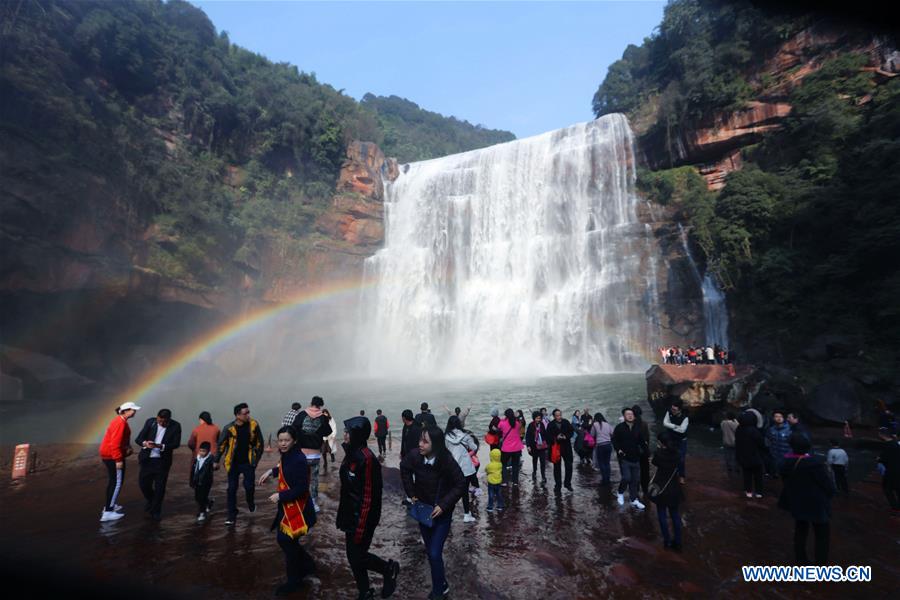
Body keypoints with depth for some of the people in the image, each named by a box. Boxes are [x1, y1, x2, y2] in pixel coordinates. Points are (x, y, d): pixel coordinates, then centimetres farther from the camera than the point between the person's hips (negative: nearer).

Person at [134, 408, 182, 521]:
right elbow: (138, 438, -6)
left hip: (162, 461, -2)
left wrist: (160, 446, -28)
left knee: (160, 487, 2)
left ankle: (155, 511, 21)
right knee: (143, 483, 8)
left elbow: (176, 444, -12)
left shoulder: (175, 426, -9)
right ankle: (150, 500, 39)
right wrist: (145, 443, -29)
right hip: (147, 459, 2)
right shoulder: (150, 422, -5)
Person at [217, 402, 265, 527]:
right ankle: (232, 515, 20)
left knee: (249, 486, -2)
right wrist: (217, 461, 3)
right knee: (232, 489, 5)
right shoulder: (229, 428, -16)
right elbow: (221, 445, -3)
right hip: (233, 463, 0)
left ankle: (250, 503, 31)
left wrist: (257, 458, 4)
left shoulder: (253, 425, -12)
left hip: (248, 462, 0)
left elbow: (259, 442, 1)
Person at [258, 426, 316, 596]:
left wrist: (280, 496, -23)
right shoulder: (286, 455, 0)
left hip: (297, 508, -9)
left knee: (288, 542, 4)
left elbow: (302, 489, -28)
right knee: (283, 539, 19)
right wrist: (271, 471, 13)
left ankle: (294, 580, 27)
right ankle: (307, 565, 38)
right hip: (287, 506, 9)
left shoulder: (299, 460, -28)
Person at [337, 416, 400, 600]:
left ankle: (389, 569, 26)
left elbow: (368, 496, -23)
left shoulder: (366, 458, -26)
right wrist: (343, 516, 18)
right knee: (353, 555, 16)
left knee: (357, 556, 2)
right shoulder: (352, 453, 2)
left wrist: (361, 528, -19)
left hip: (362, 517, -8)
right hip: (351, 515, 8)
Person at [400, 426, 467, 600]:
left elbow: (461, 485, -16)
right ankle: (442, 585, 39)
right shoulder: (414, 456, -21)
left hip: (442, 513, -4)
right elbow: (405, 470, 2)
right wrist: (411, 493, -1)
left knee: (435, 554, -7)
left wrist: (443, 505, -20)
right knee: (430, 552, 16)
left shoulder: (447, 461, -29)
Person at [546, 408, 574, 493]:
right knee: (557, 467, 8)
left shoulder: (566, 422, -2)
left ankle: (568, 484, 22)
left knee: (569, 466, 6)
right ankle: (558, 485, 20)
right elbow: (548, 437, -8)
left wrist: (566, 437, -13)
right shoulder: (551, 425, -8)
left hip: (566, 447, 2)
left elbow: (572, 431, 4)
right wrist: (556, 438, -24)